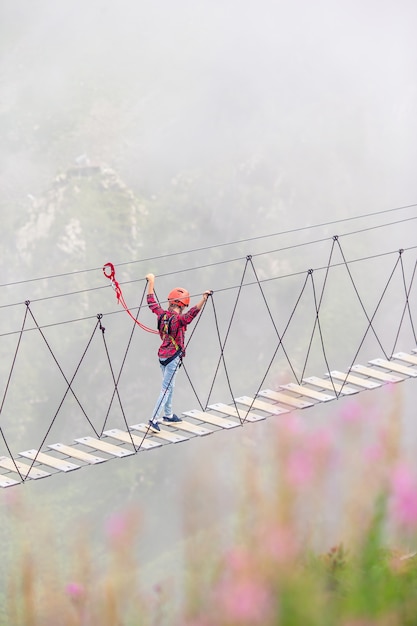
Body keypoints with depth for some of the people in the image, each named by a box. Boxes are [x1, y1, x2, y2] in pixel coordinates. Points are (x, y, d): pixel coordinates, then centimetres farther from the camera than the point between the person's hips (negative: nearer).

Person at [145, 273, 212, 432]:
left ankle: (168, 415, 31)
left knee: (169, 386, 20)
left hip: (162, 355, 8)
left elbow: (151, 302, 15)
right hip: (173, 357, -8)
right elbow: (191, 314, -40)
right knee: (166, 388, -4)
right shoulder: (177, 319, -21)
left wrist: (151, 282, 24)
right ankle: (154, 420, -8)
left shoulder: (161, 314, 0)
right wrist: (203, 299, -50)